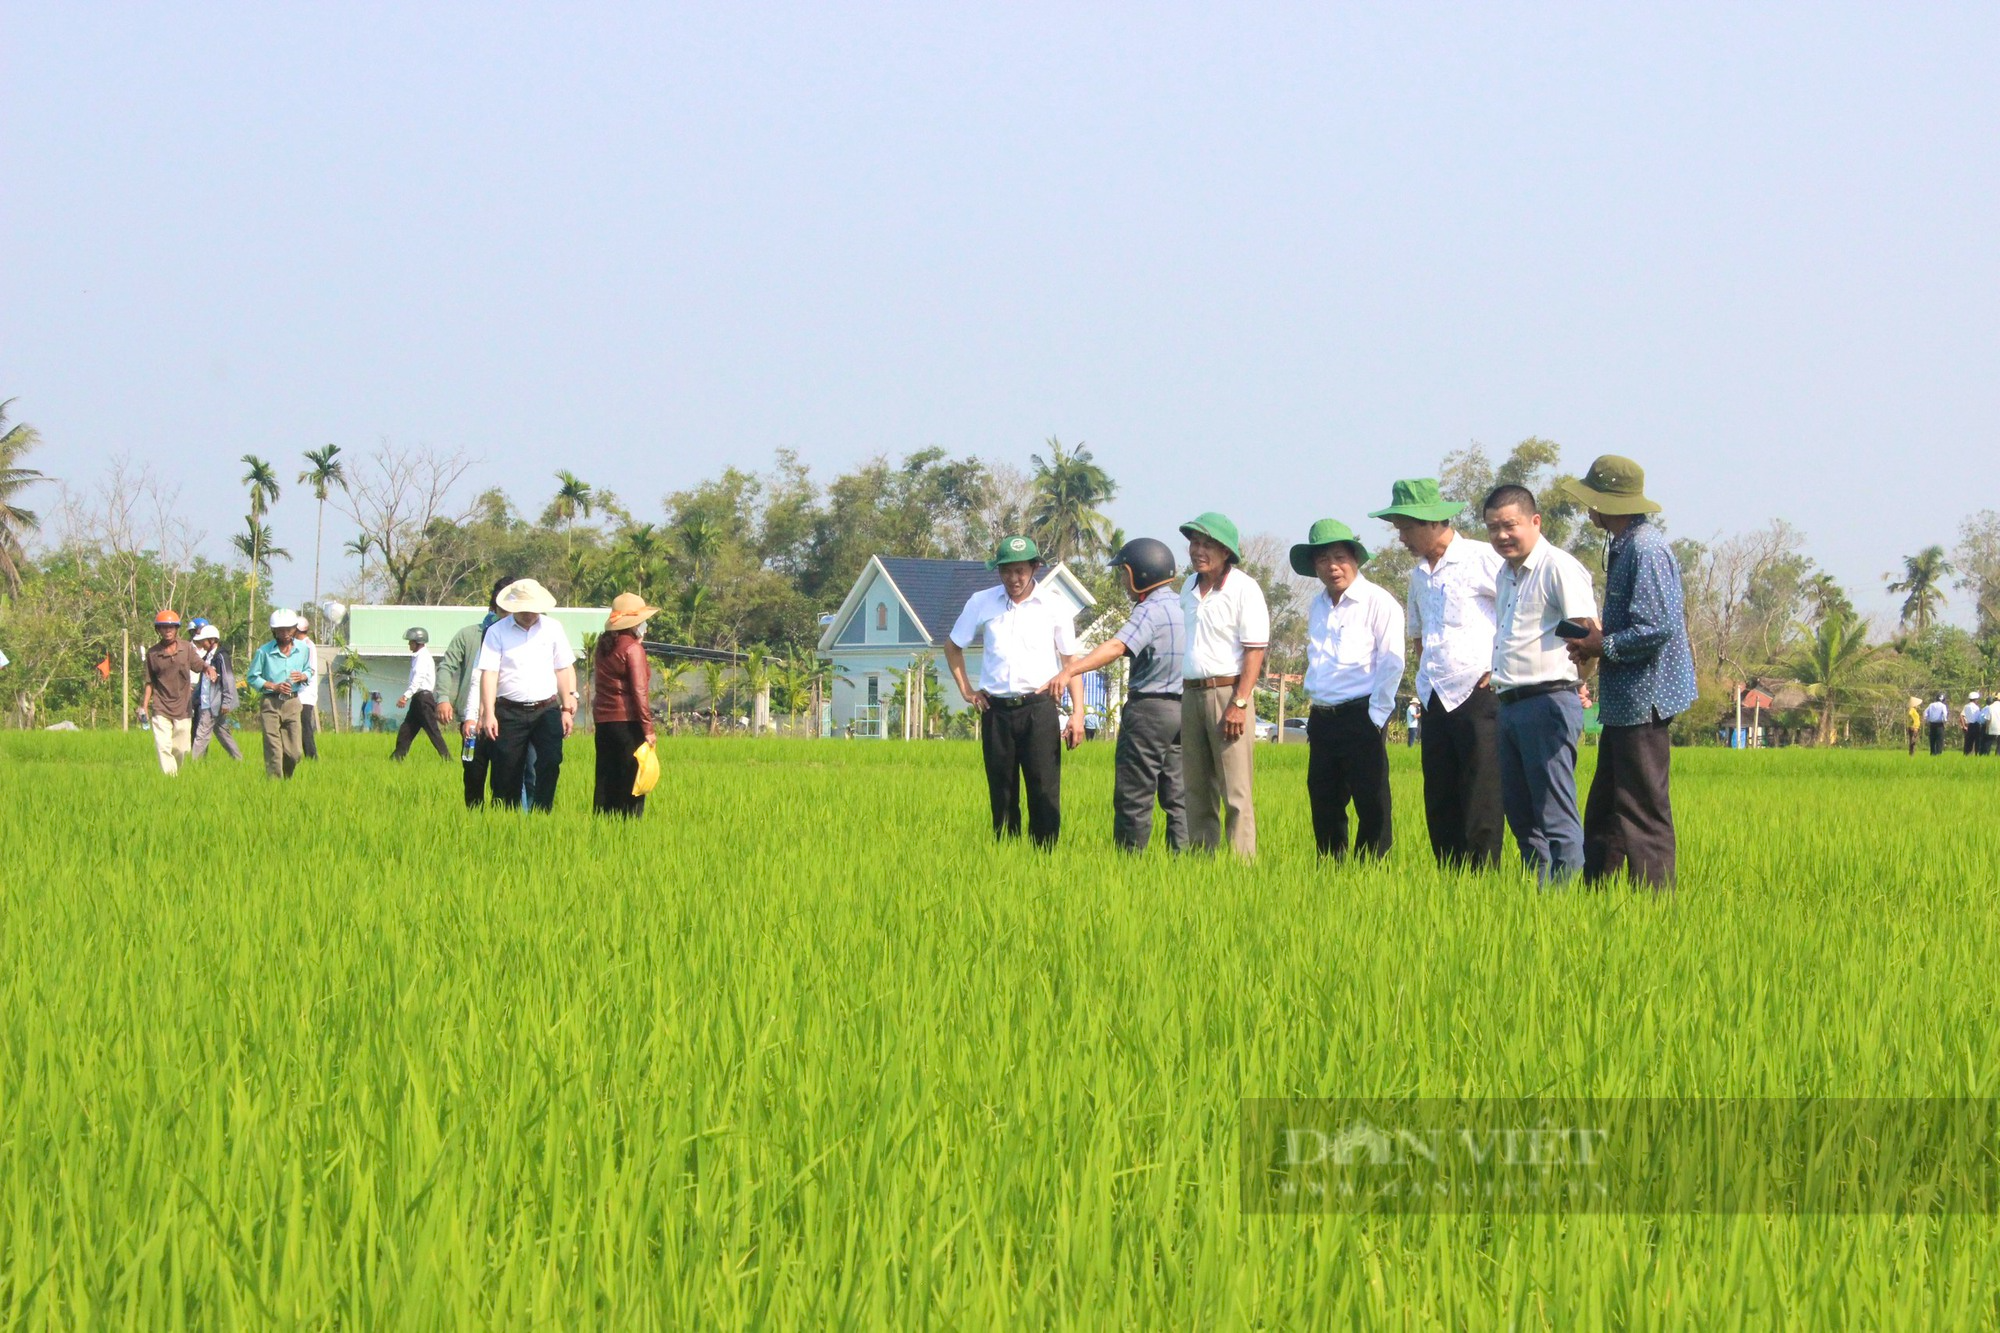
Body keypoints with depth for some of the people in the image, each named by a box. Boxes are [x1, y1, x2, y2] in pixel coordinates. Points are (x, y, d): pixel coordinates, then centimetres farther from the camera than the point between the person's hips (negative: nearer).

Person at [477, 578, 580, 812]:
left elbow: (564, 669, 12)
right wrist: (488, 714, -13)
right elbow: (489, 673, -5)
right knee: (506, 773, 0)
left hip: (546, 710, 1)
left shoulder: (553, 628, 8)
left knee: (551, 761, -16)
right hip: (510, 712, -1)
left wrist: (568, 709, 9)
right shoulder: (497, 632, 0)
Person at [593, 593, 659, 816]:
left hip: (602, 719, 7)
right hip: (627, 721, -7)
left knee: (606, 779, 10)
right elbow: (639, 690, -13)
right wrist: (648, 727, -12)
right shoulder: (633, 648, -10)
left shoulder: (603, 646, 11)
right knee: (631, 780, -4)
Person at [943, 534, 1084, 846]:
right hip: (996, 709, 2)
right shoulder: (981, 603, 8)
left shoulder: (1054, 606, 4)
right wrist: (966, 690, 12)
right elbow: (952, 645, 22)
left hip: (1038, 707, -2)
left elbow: (1070, 660, 8)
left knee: (1044, 791, -7)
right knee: (1001, 793, 5)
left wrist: (1077, 713, 1)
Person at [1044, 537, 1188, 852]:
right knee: (1177, 793, 10)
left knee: (1133, 795, -3)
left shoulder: (1151, 610, -15)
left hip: (1150, 707, -8)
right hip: (1183, 707, 9)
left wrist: (1069, 671, -41)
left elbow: (1116, 648, -30)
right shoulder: (1184, 606, 12)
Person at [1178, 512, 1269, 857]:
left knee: (1235, 790, -8)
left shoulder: (1244, 589, -7)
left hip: (1227, 691, -7)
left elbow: (1255, 650, -11)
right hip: (1191, 694, 7)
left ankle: (1243, 862, -9)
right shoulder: (1189, 588, 15)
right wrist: (1185, 694, 14)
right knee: (1196, 787, 8)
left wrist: (1239, 703, -18)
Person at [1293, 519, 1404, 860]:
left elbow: (1391, 663, -10)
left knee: (1372, 806, -6)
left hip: (1360, 717, -7)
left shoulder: (1378, 602, -7)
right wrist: (1315, 711, 15)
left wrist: (1375, 717, -13)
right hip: (1322, 720, 7)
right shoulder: (1316, 608, 16)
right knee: (1324, 804, 9)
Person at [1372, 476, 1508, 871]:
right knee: (1439, 805, 6)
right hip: (1435, 702, 7)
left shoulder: (1483, 560, -7)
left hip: (1477, 695, -7)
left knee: (1480, 807, -8)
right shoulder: (1419, 574, 17)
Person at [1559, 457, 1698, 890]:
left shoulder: (1646, 549, -18)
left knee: (1644, 817, -6)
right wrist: (1598, 638, 9)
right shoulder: (1626, 546, 15)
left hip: (1643, 702, -11)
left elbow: (1658, 628, -24)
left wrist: (1602, 647, -14)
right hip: (1624, 703, 11)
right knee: (1603, 815, 14)